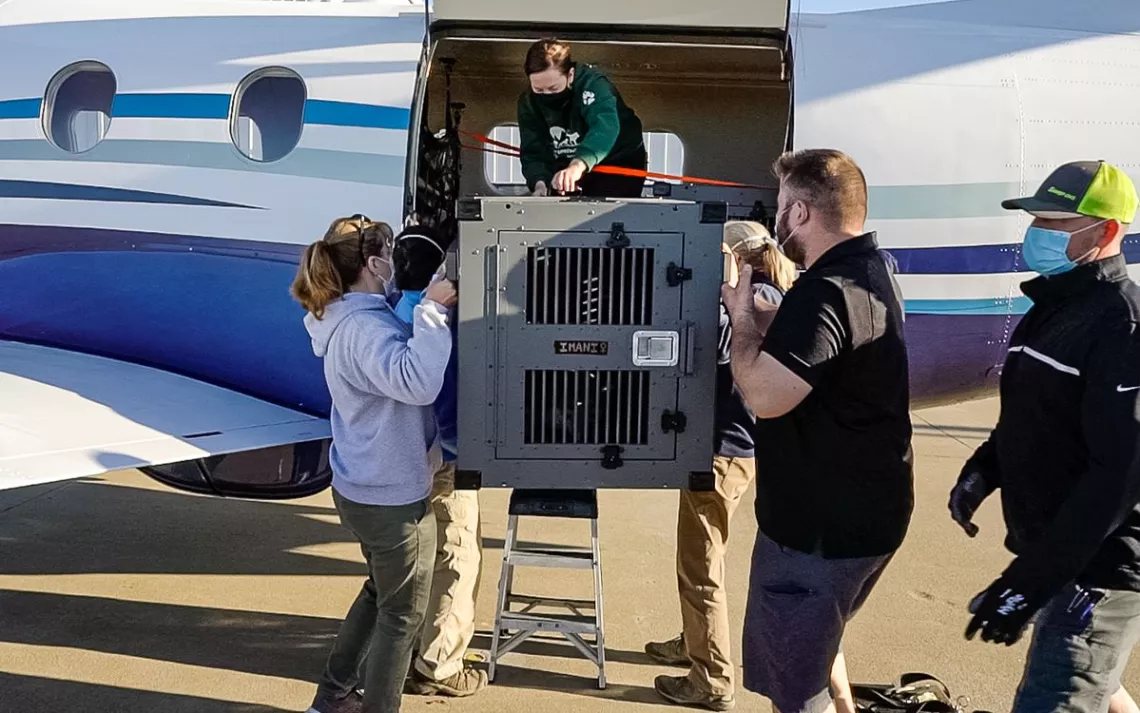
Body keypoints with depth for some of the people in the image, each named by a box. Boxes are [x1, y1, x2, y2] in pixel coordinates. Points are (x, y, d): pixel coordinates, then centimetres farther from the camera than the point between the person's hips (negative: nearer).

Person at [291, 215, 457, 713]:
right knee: (403, 613, 8)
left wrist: (429, 305, 1)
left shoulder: (342, 317, 6)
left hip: (362, 487, 10)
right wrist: (432, 308, -35)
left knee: (380, 592, 28)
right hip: (393, 496, -10)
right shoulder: (366, 328, -26)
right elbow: (417, 382, -42)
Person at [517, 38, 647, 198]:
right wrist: (540, 183, -38)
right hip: (567, 165, 5)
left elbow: (605, 128, -50)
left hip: (620, 162, -5)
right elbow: (533, 152, -14)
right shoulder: (529, 102, -14)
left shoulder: (592, 83, -30)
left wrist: (578, 165, -69)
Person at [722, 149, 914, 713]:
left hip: (821, 524, -10)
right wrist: (760, 313, 10)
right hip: (858, 509, 10)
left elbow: (764, 395, -30)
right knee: (814, 649, 30)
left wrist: (742, 318, -14)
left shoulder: (825, 293, -26)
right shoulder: (868, 272, 8)